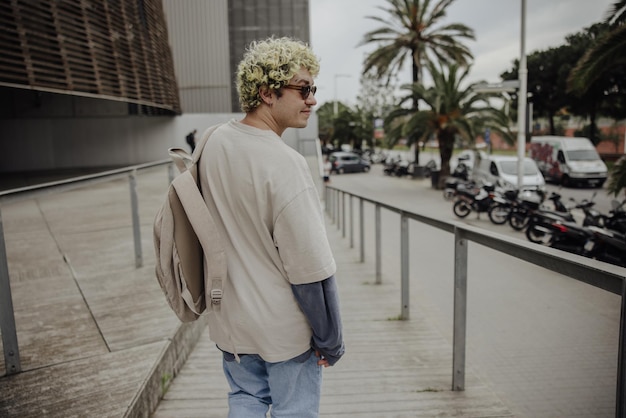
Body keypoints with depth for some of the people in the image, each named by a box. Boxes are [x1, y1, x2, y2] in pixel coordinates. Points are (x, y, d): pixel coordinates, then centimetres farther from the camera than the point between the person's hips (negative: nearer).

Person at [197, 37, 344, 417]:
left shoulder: (214, 143, -1)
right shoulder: (284, 164, -25)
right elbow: (312, 270, -23)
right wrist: (331, 341, -10)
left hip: (230, 319, 7)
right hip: (284, 329, -6)